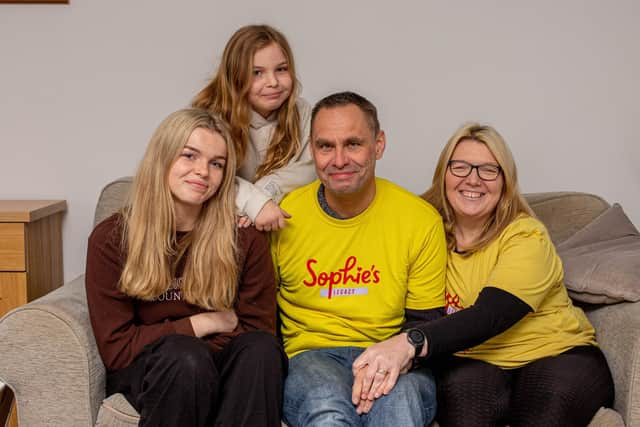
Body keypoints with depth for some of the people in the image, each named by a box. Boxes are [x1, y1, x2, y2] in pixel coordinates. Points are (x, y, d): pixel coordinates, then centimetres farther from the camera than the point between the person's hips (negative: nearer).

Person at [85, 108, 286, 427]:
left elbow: (259, 332, -2)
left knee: (260, 349, -30)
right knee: (186, 357, -34)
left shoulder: (246, 239, -2)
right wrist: (202, 324, -9)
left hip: (219, 367, 2)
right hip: (142, 372, -2)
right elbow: (116, 348, -8)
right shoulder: (112, 238, -6)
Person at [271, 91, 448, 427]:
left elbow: (427, 326, 5)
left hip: (394, 366, 1)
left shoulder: (422, 220, -1)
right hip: (310, 356, 0)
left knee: (399, 397, -36)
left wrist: (399, 352, -18)